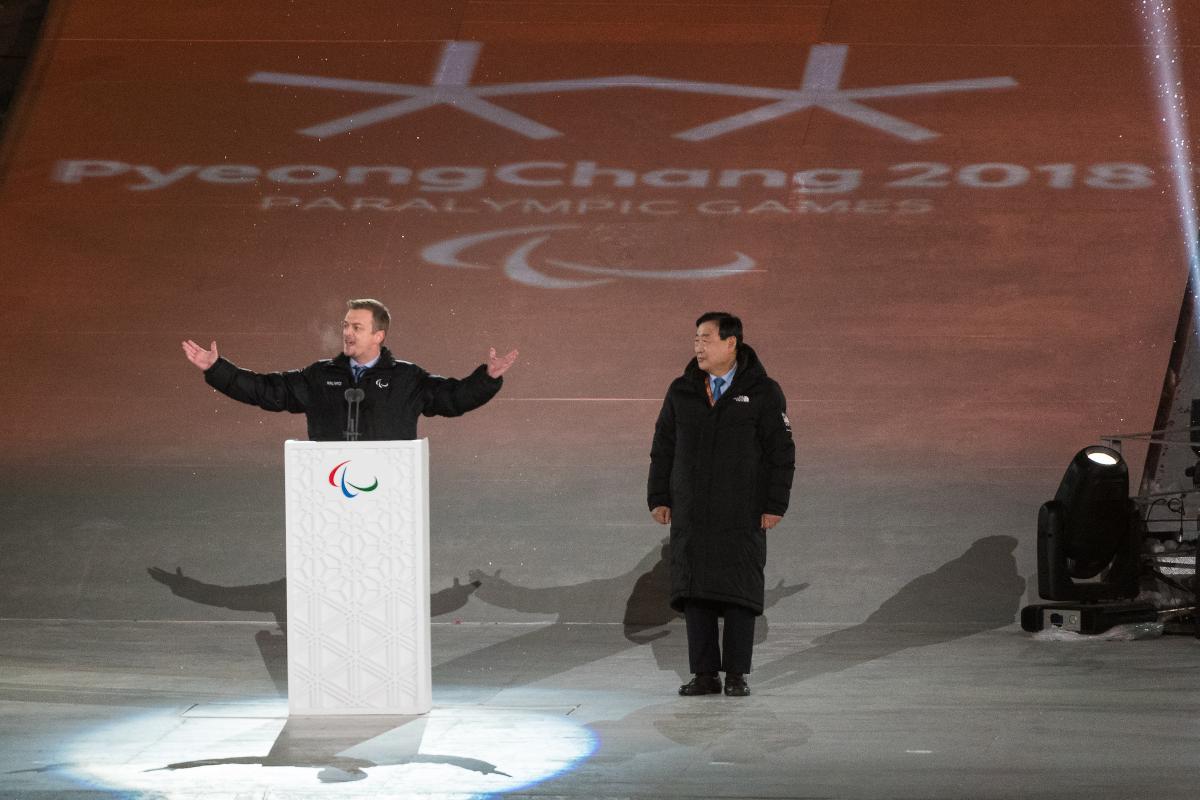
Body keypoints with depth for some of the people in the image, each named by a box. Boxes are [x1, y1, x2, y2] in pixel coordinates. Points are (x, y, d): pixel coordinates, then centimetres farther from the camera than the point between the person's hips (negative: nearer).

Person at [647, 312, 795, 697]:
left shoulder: (763, 394, -2)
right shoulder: (681, 392, 8)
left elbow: (781, 453, -1)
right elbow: (662, 448, 13)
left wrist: (775, 505, -7)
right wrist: (659, 498, 7)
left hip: (742, 519, -3)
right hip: (691, 517, 3)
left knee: (740, 596, -1)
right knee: (695, 594, 2)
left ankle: (736, 675, 5)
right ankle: (704, 675, 8)